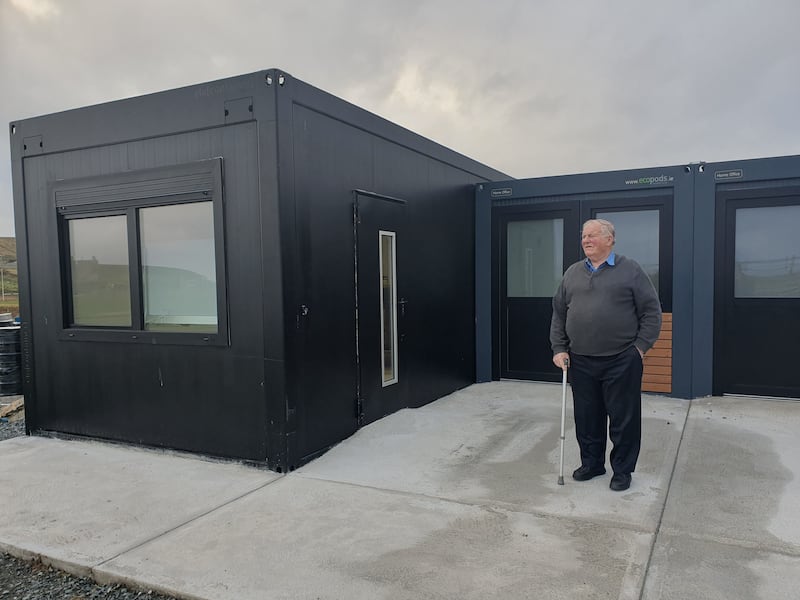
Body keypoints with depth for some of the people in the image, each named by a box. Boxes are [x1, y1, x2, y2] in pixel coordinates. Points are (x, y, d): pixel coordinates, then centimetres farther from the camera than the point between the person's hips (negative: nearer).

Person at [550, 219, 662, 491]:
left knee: (624, 418, 6)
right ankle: (591, 463, 30)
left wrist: (641, 346, -8)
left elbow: (651, 310, -2)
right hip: (581, 362, 4)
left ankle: (622, 469, 21)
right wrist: (559, 348, 6)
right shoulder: (573, 273, 11)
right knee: (587, 417, 13)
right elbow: (559, 313, 13)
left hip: (622, 361, -4)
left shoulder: (630, 270, -1)